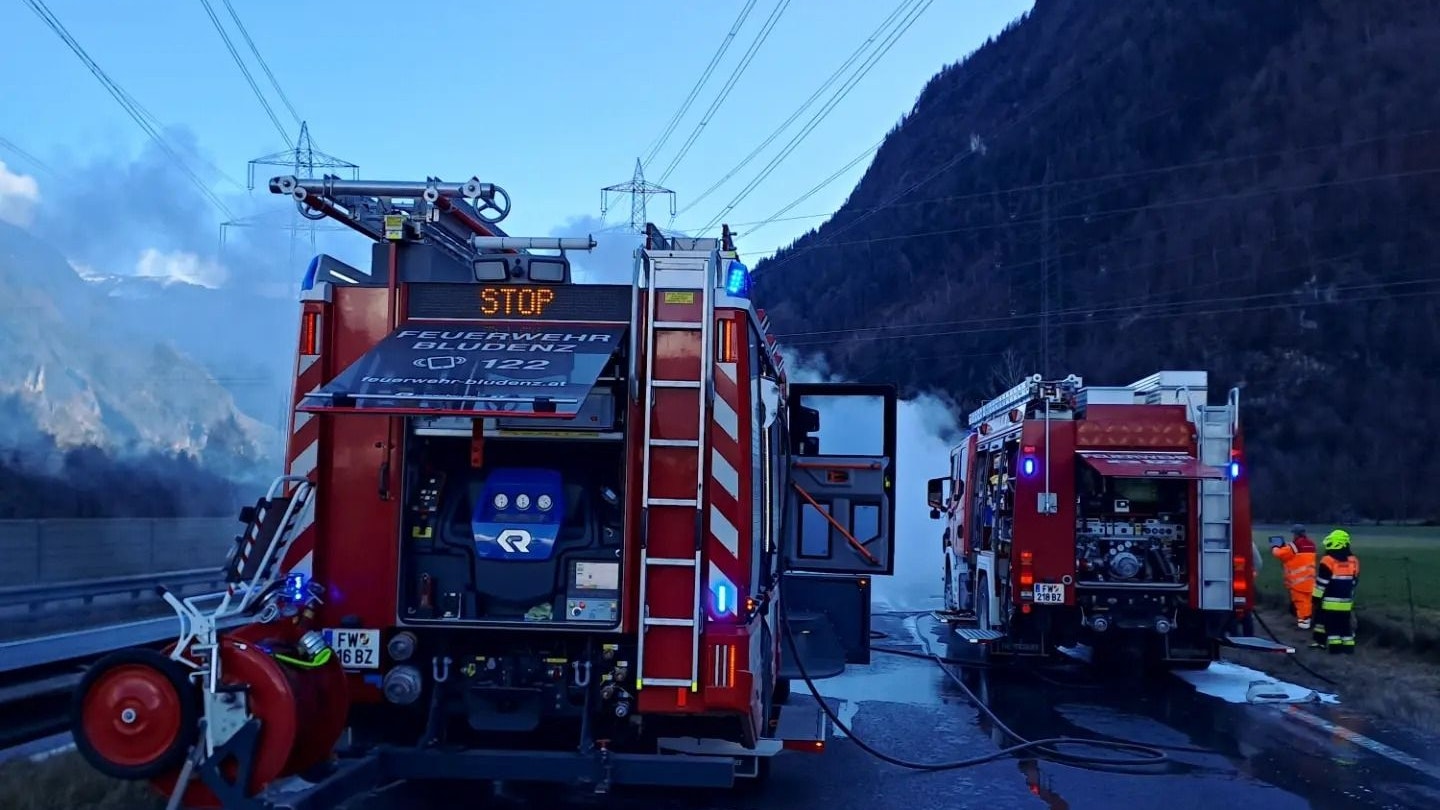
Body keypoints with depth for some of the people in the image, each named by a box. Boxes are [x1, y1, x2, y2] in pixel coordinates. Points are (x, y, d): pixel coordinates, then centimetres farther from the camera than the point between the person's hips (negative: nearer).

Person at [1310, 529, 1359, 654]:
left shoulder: (1328, 561, -16)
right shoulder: (1353, 561, 4)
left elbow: (1321, 583, -13)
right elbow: (1355, 582, 14)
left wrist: (1317, 597, -5)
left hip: (1330, 601, -6)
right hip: (1346, 601, 6)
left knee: (1331, 623, 1)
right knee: (1345, 624, 10)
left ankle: (1335, 645, -1)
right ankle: (1348, 645, 10)